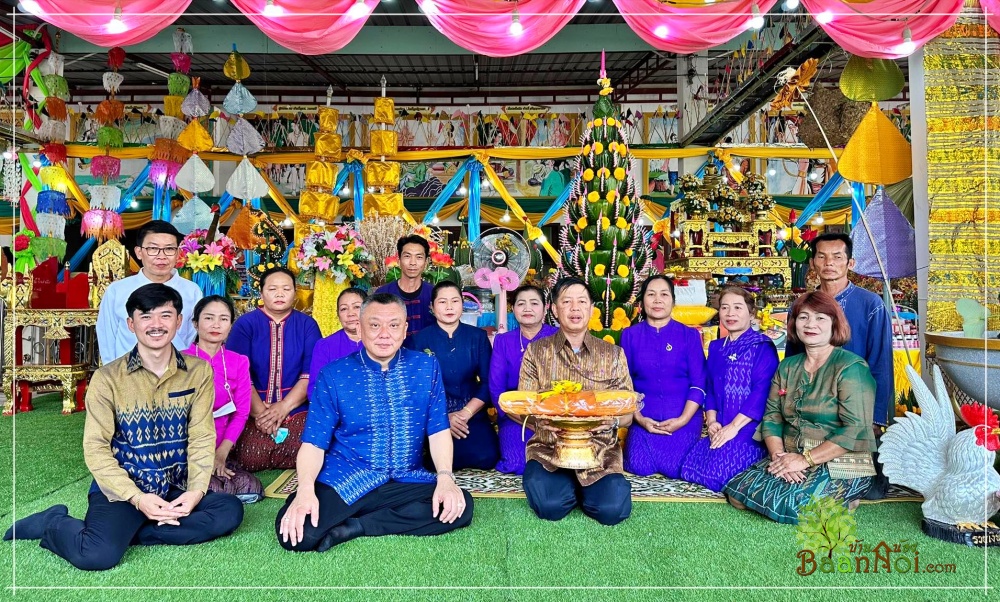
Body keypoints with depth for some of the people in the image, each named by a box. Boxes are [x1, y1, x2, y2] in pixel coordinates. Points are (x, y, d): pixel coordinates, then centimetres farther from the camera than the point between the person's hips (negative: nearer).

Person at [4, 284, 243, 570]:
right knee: (98, 555, -27)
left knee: (230, 509, -20)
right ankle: (54, 523, 8)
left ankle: (123, 532, -10)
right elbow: (95, 448, -7)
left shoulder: (199, 372, 0)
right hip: (121, 489, -3)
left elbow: (202, 438, -3)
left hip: (176, 488, 3)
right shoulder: (108, 378, -6)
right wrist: (136, 498, -17)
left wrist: (196, 491, -16)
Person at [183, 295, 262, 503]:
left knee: (251, 489, -20)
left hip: (220, 450, 3)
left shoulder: (239, 362, 6)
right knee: (210, 491, -27)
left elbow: (241, 413, 2)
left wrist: (221, 453, -10)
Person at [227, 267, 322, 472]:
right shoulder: (245, 324, 3)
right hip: (253, 412, 0)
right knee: (250, 460, -19)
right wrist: (259, 412, -17)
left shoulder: (308, 325, 6)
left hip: (297, 410, 1)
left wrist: (285, 407, -16)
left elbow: (312, 373, -4)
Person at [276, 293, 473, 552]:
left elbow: (438, 430, 1)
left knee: (461, 506, -24)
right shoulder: (333, 375, -2)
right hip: (343, 480, -2)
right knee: (295, 533, -28)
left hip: (407, 481, 3)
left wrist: (445, 477, -16)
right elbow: (314, 442, -4)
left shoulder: (426, 366, 2)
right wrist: (305, 490, -22)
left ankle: (354, 527, -14)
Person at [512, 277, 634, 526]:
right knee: (549, 505, -27)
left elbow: (628, 413, 5)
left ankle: (579, 486, 11)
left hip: (599, 450, 1)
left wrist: (612, 420, -20)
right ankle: (574, 486, 8)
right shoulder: (537, 351, 6)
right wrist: (538, 420, -23)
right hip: (548, 449, -1)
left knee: (612, 509, -23)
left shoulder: (613, 354, 9)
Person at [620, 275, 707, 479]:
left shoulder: (689, 335, 2)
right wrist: (639, 419, -11)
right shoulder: (630, 335, 3)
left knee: (674, 467, -20)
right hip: (645, 417, 1)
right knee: (640, 467, -20)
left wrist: (683, 419, -15)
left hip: (683, 417, 0)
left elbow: (699, 383, -3)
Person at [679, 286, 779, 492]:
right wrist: (711, 421, -1)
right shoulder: (715, 348, 15)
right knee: (688, 468, -9)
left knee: (718, 473, -22)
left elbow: (761, 392, -14)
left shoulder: (763, 347, -5)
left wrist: (734, 426, -19)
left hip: (750, 428, -6)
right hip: (720, 429, 6)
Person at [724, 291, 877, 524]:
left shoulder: (851, 367, -8)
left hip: (841, 465, -6)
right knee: (737, 491, -12)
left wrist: (805, 459, -20)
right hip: (791, 459, 7)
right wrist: (779, 455, -11)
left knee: (789, 506, -29)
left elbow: (855, 429, -17)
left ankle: (838, 500, 2)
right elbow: (772, 417, 8)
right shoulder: (787, 367, 13)